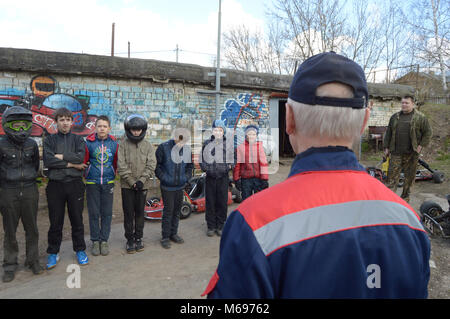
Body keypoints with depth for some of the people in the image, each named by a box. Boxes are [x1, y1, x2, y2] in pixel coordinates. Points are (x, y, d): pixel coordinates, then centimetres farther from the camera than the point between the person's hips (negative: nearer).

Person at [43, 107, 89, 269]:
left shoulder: (78, 140, 8)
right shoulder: (49, 140, 7)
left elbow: (80, 157, -10)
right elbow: (48, 161, -9)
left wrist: (61, 156, -10)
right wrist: (71, 164, -11)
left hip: (75, 184, 0)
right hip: (55, 185, 0)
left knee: (77, 219, 9)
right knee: (55, 221, 8)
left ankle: (80, 250, 23)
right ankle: (53, 252, 24)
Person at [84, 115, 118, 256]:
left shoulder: (114, 143, 1)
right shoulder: (89, 143, -3)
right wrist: (86, 174, 7)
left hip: (108, 183, 1)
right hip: (92, 183, -1)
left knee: (107, 213, 6)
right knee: (94, 213, 6)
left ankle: (104, 240, 19)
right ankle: (95, 241, 19)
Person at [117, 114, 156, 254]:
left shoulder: (148, 145, 3)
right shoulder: (123, 144, -3)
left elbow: (151, 165, -3)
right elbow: (121, 166, -8)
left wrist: (142, 180, -14)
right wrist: (132, 182, -13)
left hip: (142, 185, 2)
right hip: (127, 185, -1)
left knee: (140, 212, 11)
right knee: (129, 213, 5)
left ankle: (138, 238, 24)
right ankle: (130, 239, 18)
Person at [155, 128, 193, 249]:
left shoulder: (187, 149, 3)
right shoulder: (163, 148, -11)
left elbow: (189, 165, 16)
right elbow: (156, 165, -7)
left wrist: (187, 177, 3)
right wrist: (164, 178, -13)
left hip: (180, 186, 5)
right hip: (167, 186, -5)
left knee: (177, 210, 15)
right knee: (168, 210, -1)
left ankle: (174, 233, 30)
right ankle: (165, 237, 13)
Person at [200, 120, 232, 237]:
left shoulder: (228, 144, 5)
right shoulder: (207, 143, 7)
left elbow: (232, 159, 14)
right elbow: (201, 158, 14)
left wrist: (228, 166, -3)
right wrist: (204, 167, -2)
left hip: (223, 177, 0)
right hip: (210, 177, 1)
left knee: (222, 202, 4)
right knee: (210, 202, 5)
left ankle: (220, 226, 18)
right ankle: (211, 226, 18)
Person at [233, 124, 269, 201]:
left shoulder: (260, 146, 3)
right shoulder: (241, 147, 1)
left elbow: (263, 163, 2)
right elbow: (237, 164, 4)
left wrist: (264, 179, -3)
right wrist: (236, 179, 1)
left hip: (258, 178, 1)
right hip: (245, 179, 0)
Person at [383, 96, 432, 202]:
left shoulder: (420, 117, 1)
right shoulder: (395, 117, 11)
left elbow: (428, 132, 3)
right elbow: (388, 133, 14)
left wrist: (421, 145, -5)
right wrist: (386, 147, 9)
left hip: (411, 153, -2)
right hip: (396, 152, 2)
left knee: (409, 176, 7)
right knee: (392, 174, -3)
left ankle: (405, 196, 22)